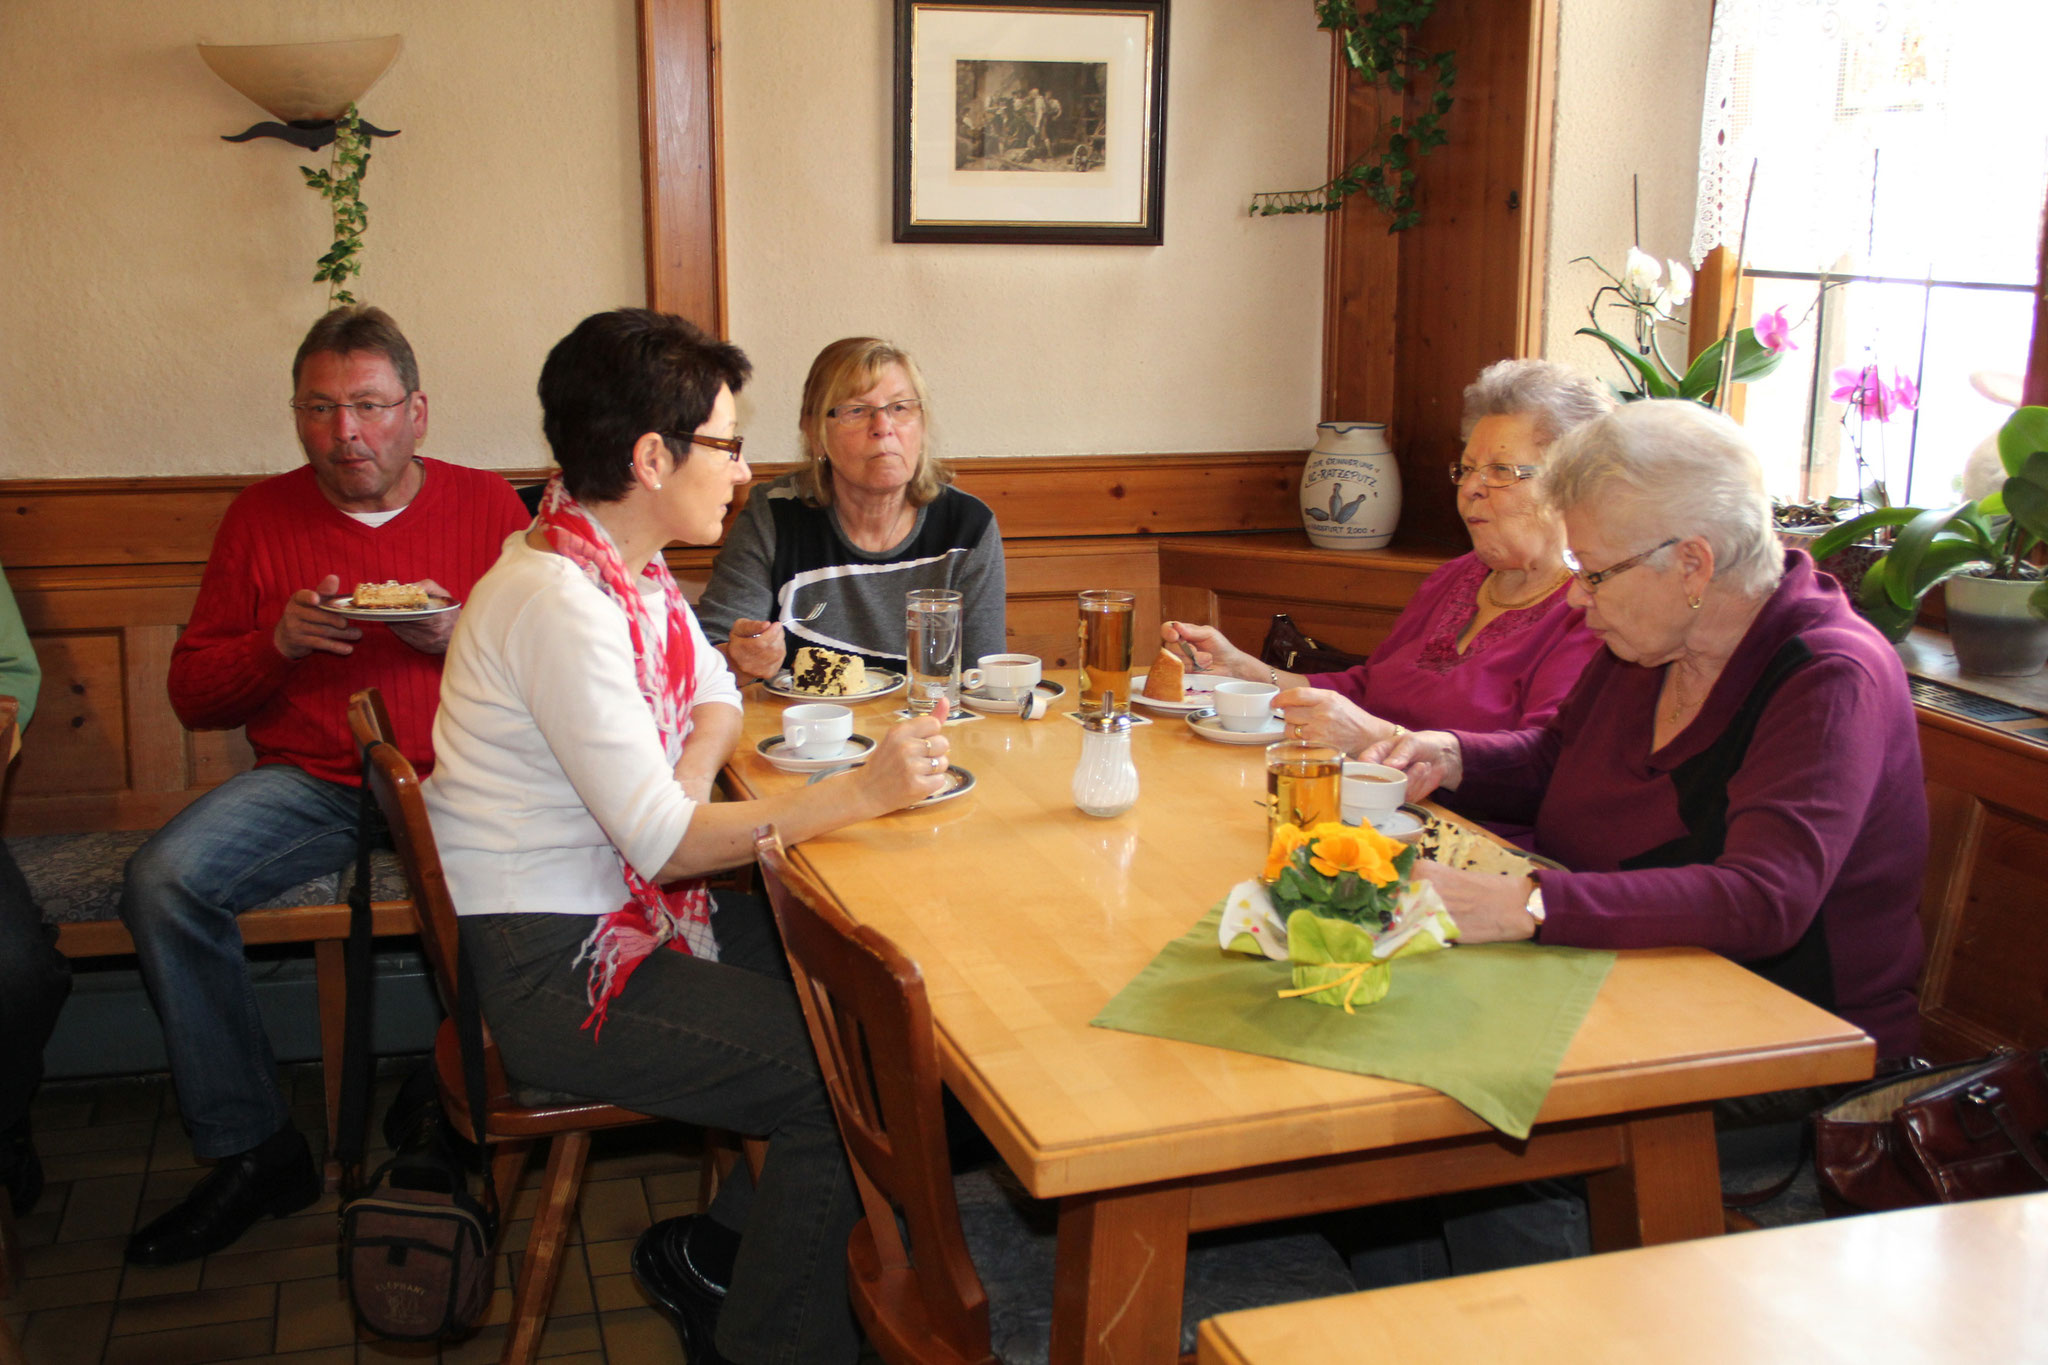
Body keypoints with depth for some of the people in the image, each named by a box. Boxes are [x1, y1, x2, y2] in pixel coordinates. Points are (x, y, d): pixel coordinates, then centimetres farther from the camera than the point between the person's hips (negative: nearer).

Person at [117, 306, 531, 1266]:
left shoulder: (487, 505, 7)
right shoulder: (261, 517, 11)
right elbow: (192, 695, 11)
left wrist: (463, 637, -13)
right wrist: (278, 643, -8)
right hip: (308, 782, 2)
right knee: (162, 880, -23)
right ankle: (250, 1149, -9)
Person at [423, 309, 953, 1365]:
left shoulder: (627, 566, 6)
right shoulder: (559, 600, -24)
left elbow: (713, 693, 19)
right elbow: (663, 843, -26)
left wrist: (691, 778, -4)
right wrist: (864, 792, -25)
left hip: (621, 911, 10)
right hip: (544, 968, -10)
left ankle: (709, 1251, 18)